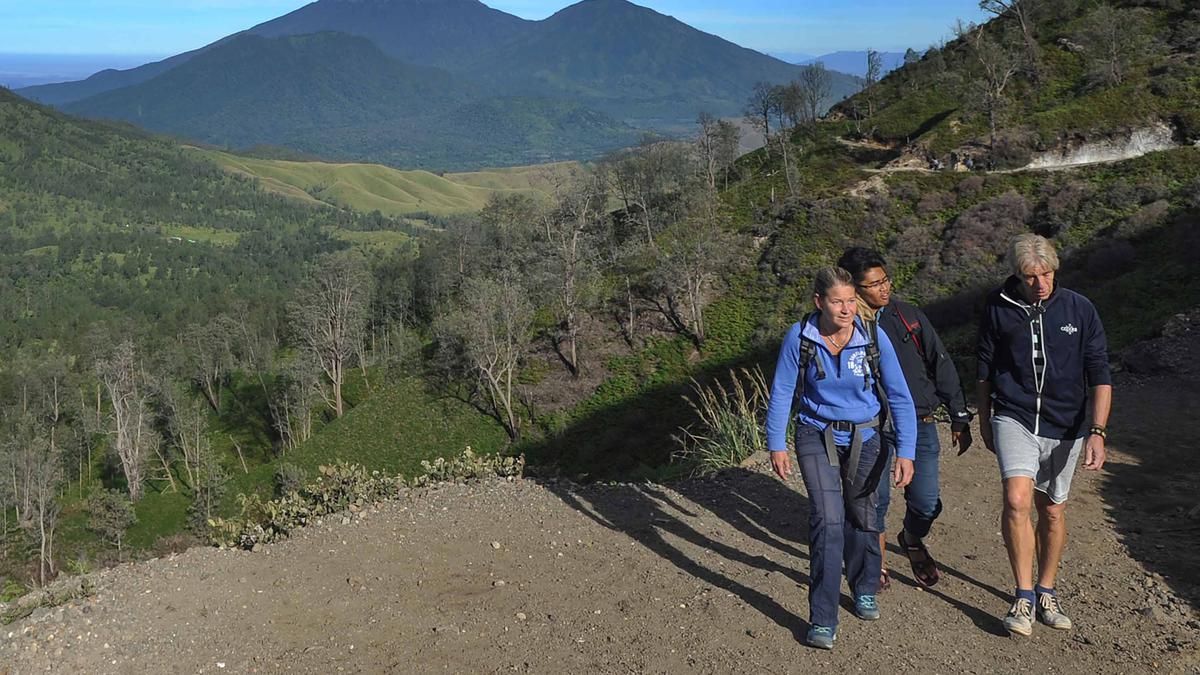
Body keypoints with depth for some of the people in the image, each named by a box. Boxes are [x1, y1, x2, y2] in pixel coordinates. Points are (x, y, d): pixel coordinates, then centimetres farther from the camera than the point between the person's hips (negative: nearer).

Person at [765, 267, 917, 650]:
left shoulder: (874, 338, -16)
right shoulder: (800, 337, -16)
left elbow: (899, 397, -11)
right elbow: (782, 392, -7)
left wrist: (906, 452, -15)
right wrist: (776, 445, -7)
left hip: (863, 438, 2)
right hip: (817, 436, -1)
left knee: (862, 517, 15)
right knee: (828, 520, -14)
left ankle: (865, 591, 42)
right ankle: (823, 621, -7)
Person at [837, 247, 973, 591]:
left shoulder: (908, 316, 5)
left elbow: (941, 364, 8)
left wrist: (959, 417, 6)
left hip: (919, 422, 2)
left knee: (926, 503, -1)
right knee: (876, 498, 2)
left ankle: (913, 541, 35)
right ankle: (877, 560, 31)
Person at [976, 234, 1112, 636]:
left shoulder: (1079, 310, -4)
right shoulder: (998, 307, -3)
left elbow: (1099, 374, -3)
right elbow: (985, 368, 10)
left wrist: (1097, 432, -13)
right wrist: (984, 420, 16)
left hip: (1065, 426, 1)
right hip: (1014, 418, -1)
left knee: (1052, 511, 12)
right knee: (1017, 501, -19)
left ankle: (1046, 593, 30)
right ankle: (1024, 597, -7)